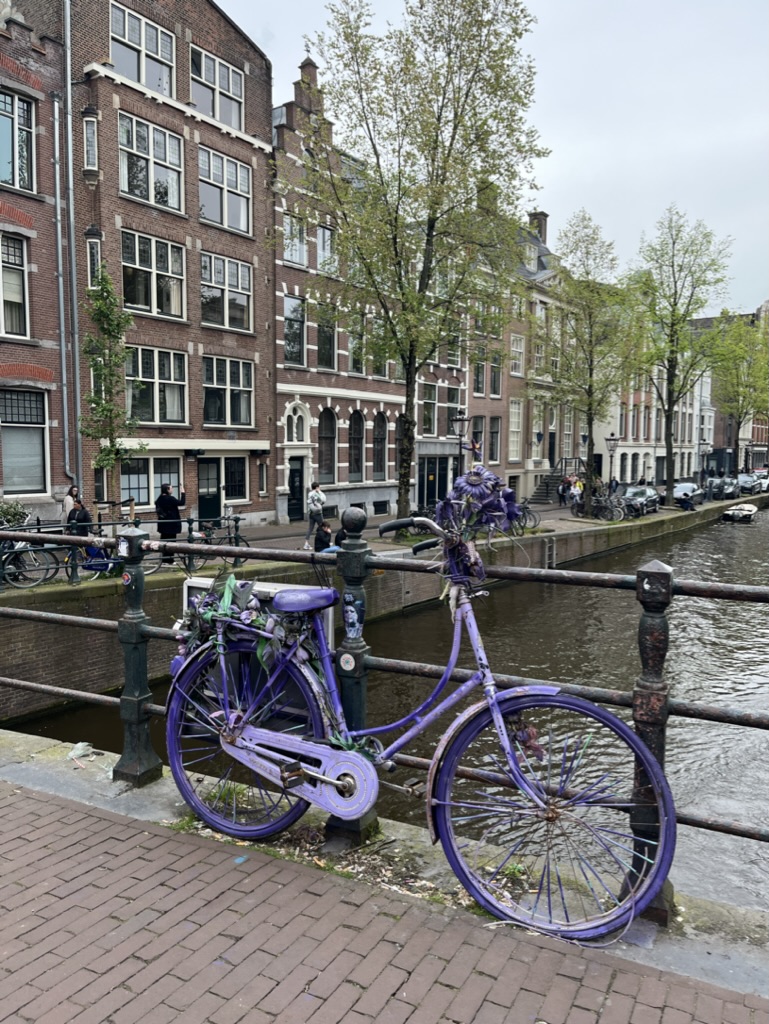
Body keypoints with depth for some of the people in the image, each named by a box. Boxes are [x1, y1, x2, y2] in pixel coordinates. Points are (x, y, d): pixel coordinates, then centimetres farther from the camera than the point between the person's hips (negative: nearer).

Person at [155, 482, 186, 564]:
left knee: (164, 540, 13)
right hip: (171, 524, -8)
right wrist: (183, 493, -11)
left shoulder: (160, 499, 7)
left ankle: (164, 559, 18)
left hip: (163, 523, 8)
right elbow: (182, 503, -19)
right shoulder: (170, 499, -18)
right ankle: (169, 560, 1)